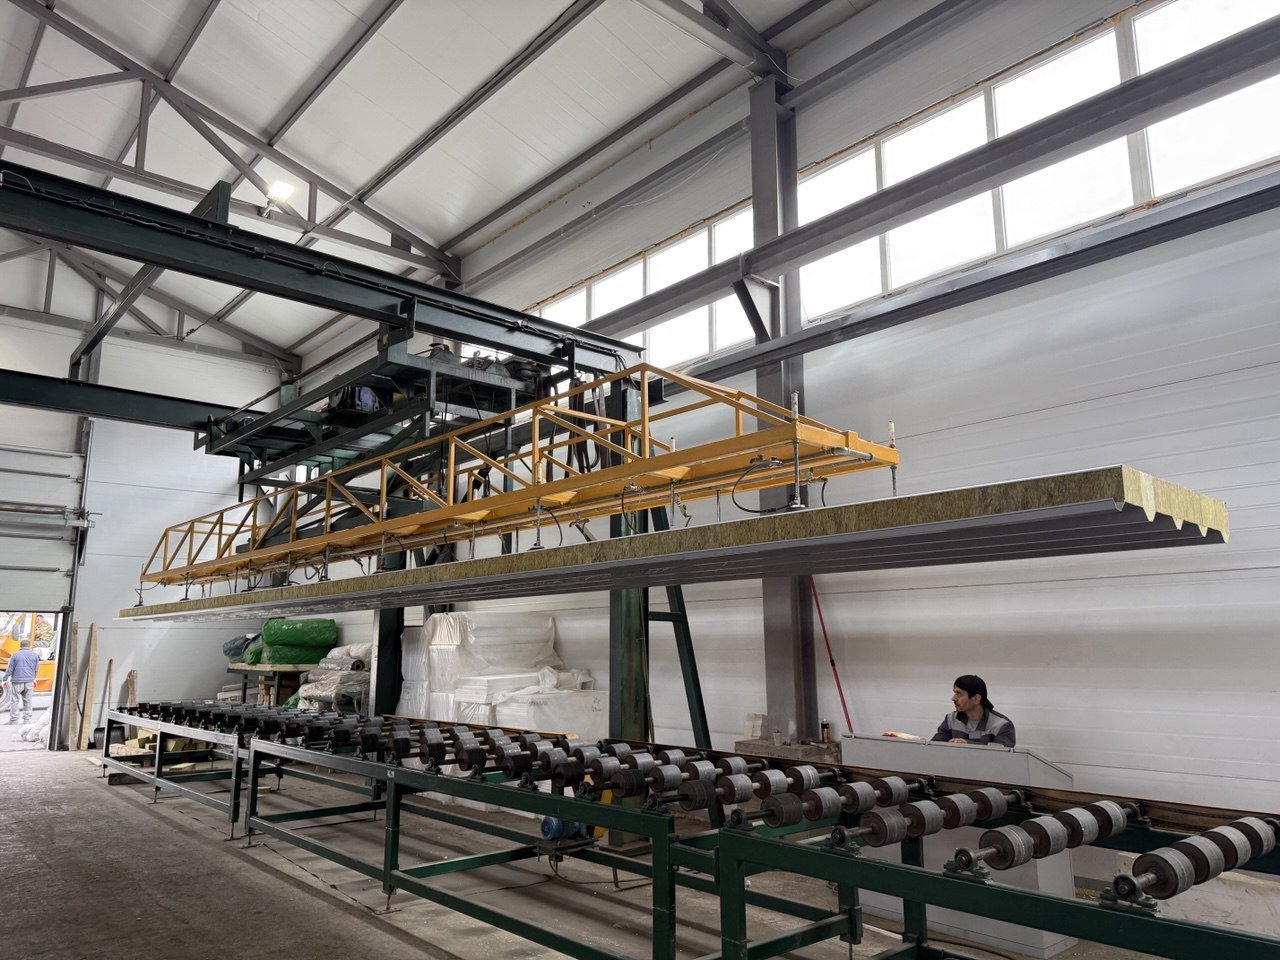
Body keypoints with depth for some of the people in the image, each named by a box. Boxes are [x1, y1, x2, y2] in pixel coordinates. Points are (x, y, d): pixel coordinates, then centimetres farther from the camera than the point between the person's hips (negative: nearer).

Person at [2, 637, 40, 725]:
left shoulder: (15, 655, -4)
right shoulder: (34, 655, 5)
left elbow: (9, 669, -2)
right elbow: (36, 669, 15)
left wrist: (5, 679, 9)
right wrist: (34, 679, 30)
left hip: (17, 682, -3)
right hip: (29, 681, 3)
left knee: (14, 701, 4)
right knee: (27, 701, 9)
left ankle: (14, 719, 3)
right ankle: (27, 719, 10)